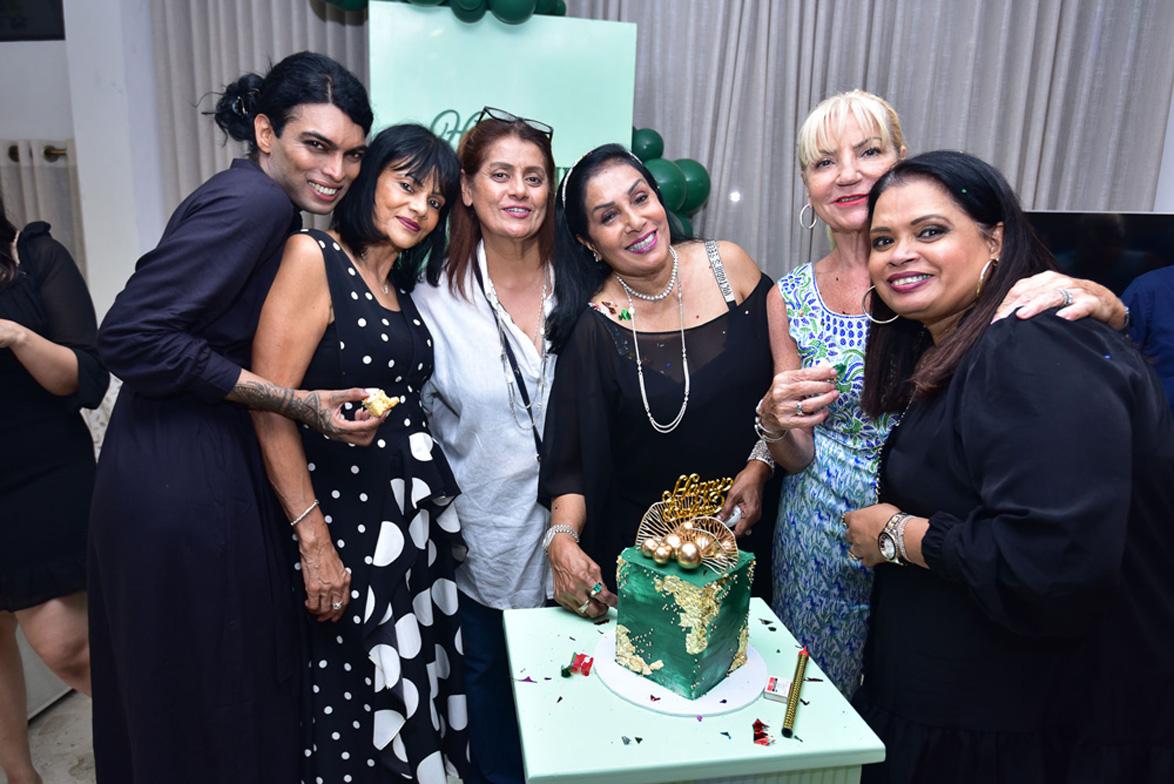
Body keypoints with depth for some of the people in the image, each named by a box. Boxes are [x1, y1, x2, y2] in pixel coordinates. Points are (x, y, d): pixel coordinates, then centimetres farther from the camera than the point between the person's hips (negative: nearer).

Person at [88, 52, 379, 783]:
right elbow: (131, 336, -23)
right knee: (205, 696, 8)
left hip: (216, 470, 9)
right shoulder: (252, 203, -17)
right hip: (186, 487, -9)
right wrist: (298, 403, -23)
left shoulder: (266, 204, 12)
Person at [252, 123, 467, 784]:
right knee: (353, 709, 9)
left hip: (415, 520, 7)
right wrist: (314, 542, -19)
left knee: (412, 692, 16)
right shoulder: (312, 257, -10)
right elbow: (270, 407, -17)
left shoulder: (404, 292, 12)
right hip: (345, 520, -6)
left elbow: (405, 403, 12)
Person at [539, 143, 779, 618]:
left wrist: (759, 467, -8)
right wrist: (563, 540, -24)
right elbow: (571, 459, -9)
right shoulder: (593, 328, -13)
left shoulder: (729, 265, -7)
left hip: (745, 527, 3)